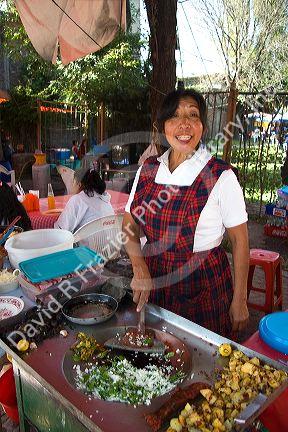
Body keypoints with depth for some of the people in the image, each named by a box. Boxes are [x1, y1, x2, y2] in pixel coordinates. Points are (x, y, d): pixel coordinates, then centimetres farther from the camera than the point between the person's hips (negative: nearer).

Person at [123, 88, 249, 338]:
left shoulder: (220, 176, -14)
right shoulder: (148, 169, -2)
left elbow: (240, 240, -9)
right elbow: (130, 225, 4)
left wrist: (239, 301, -7)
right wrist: (140, 267, -12)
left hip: (204, 288, -3)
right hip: (154, 282, 4)